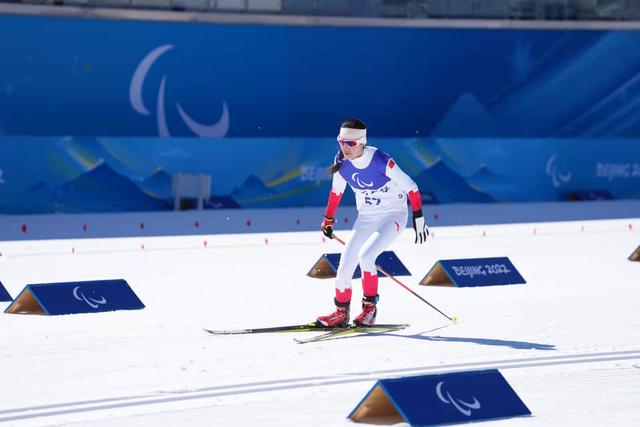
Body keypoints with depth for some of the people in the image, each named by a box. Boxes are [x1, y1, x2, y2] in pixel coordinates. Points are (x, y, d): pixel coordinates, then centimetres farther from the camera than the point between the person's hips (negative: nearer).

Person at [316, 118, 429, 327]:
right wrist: (328, 220, 18)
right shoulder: (342, 162, -8)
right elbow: (336, 190, 12)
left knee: (365, 256, -26)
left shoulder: (381, 161, -25)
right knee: (346, 263, -3)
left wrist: (418, 218, -12)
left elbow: (410, 187, -16)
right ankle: (341, 313, 15)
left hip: (393, 216, -6)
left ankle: (370, 307, -9)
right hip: (366, 218, 6)